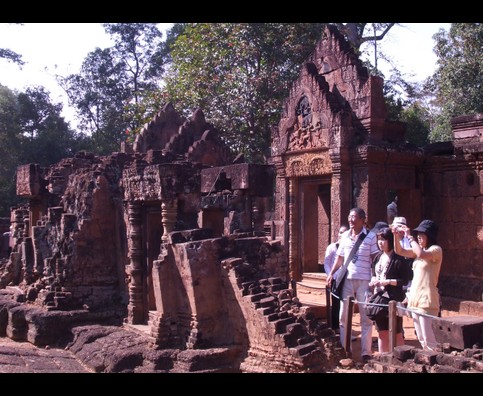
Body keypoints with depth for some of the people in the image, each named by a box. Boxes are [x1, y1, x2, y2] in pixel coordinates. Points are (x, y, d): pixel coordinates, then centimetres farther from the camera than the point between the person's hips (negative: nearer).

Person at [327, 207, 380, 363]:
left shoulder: (370, 237, -5)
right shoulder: (345, 236, 8)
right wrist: (331, 273, 3)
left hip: (364, 281, -4)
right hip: (347, 280, 4)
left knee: (365, 318, 4)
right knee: (343, 316, 9)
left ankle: (366, 352, 12)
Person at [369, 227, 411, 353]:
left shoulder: (398, 259, -12)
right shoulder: (378, 257, 10)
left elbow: (405, 280, -14)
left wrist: (386, 282, -20)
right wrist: (373, 281, 0)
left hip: (393, 300, -7)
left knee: (396, 333, 3)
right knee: (382, 332, 14)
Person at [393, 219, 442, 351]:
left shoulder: (436, 250, -9)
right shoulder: (420, 250, 15)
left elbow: (422, 254, -29)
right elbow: (399, 251, 14)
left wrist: (409, 237, -21)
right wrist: (396, 235, -1)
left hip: (426, 301, -9)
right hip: (415, 299, 9)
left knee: (429, 340, -10)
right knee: (421, 339, 13)